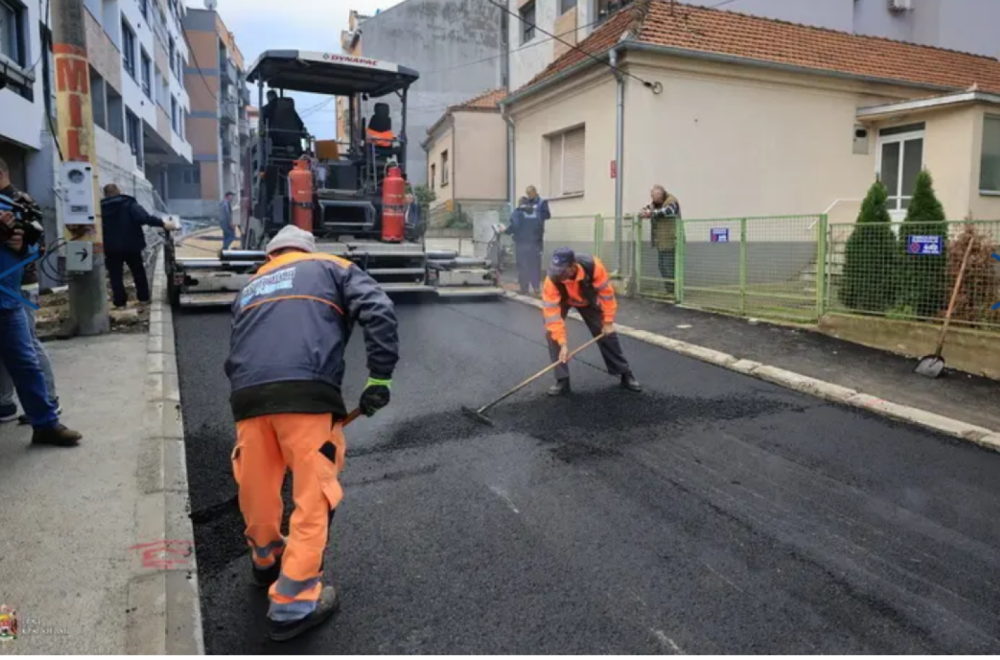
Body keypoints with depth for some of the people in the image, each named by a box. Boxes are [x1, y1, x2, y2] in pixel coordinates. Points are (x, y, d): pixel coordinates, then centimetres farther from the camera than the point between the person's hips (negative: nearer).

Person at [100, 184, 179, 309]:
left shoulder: (100, 208, 3)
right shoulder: (129, 204, -6)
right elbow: (144, 218, -23)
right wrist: (163, 223, -27)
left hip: (111, 248, 1)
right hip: (131, 246, -1)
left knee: (115, 275, 7)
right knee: (138, 272, 14)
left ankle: (120, 302, 5)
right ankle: (144, 298, 19)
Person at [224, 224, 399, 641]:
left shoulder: (250, 289, 34)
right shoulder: (330, 268, 21)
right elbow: (378, 311, 3)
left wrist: (251, 395, 37)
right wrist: (379, 378, 2)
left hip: (248, 396, 5)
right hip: (305, 392, -5)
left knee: (257, 488, 22)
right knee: (314, 496, 6)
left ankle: (266, 561, 47)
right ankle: (292, 604, 13)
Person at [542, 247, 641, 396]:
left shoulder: (593, 266, -40)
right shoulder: (552, 279, -41)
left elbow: (606, 291, -25)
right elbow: (552, 312, -39)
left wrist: (608, 321, -21)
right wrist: (563, 343, -43)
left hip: (588, 298, 1)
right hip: (561, 300, -1)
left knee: (607, 332, 1)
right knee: (551, 333, -21)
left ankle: (626, 375, 18)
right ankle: (562, 380, -10)